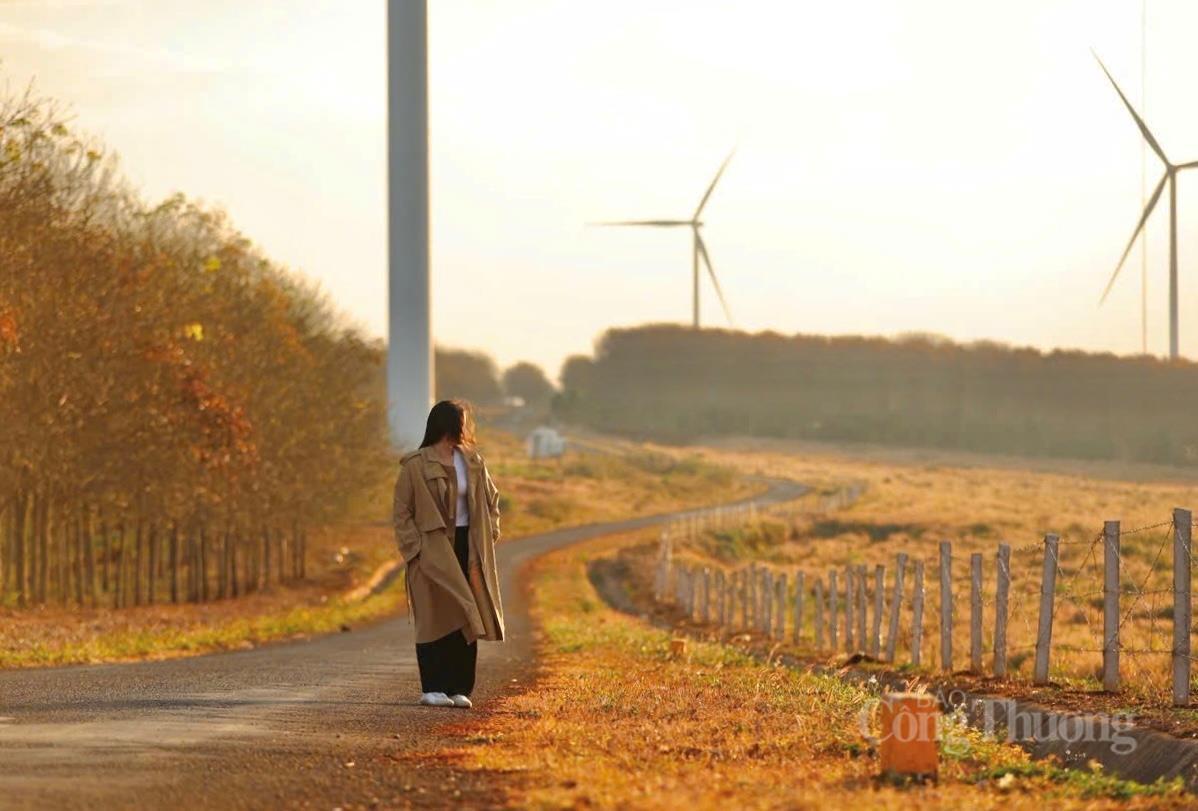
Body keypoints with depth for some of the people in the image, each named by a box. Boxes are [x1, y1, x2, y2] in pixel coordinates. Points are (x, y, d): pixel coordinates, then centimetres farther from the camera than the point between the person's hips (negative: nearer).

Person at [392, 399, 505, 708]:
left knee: (466, 619, 2)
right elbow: (402, 512, -5)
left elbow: (490, 500, 19)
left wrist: (488, 535, 6)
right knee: (436, 619, -4)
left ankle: (459, 688, 7)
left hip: (467, 548, 5)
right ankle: (432, 688, 1)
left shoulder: (472, 462, 10)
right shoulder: (416, 465, -7)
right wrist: (415, 550, -13)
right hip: (433, 550, -5)